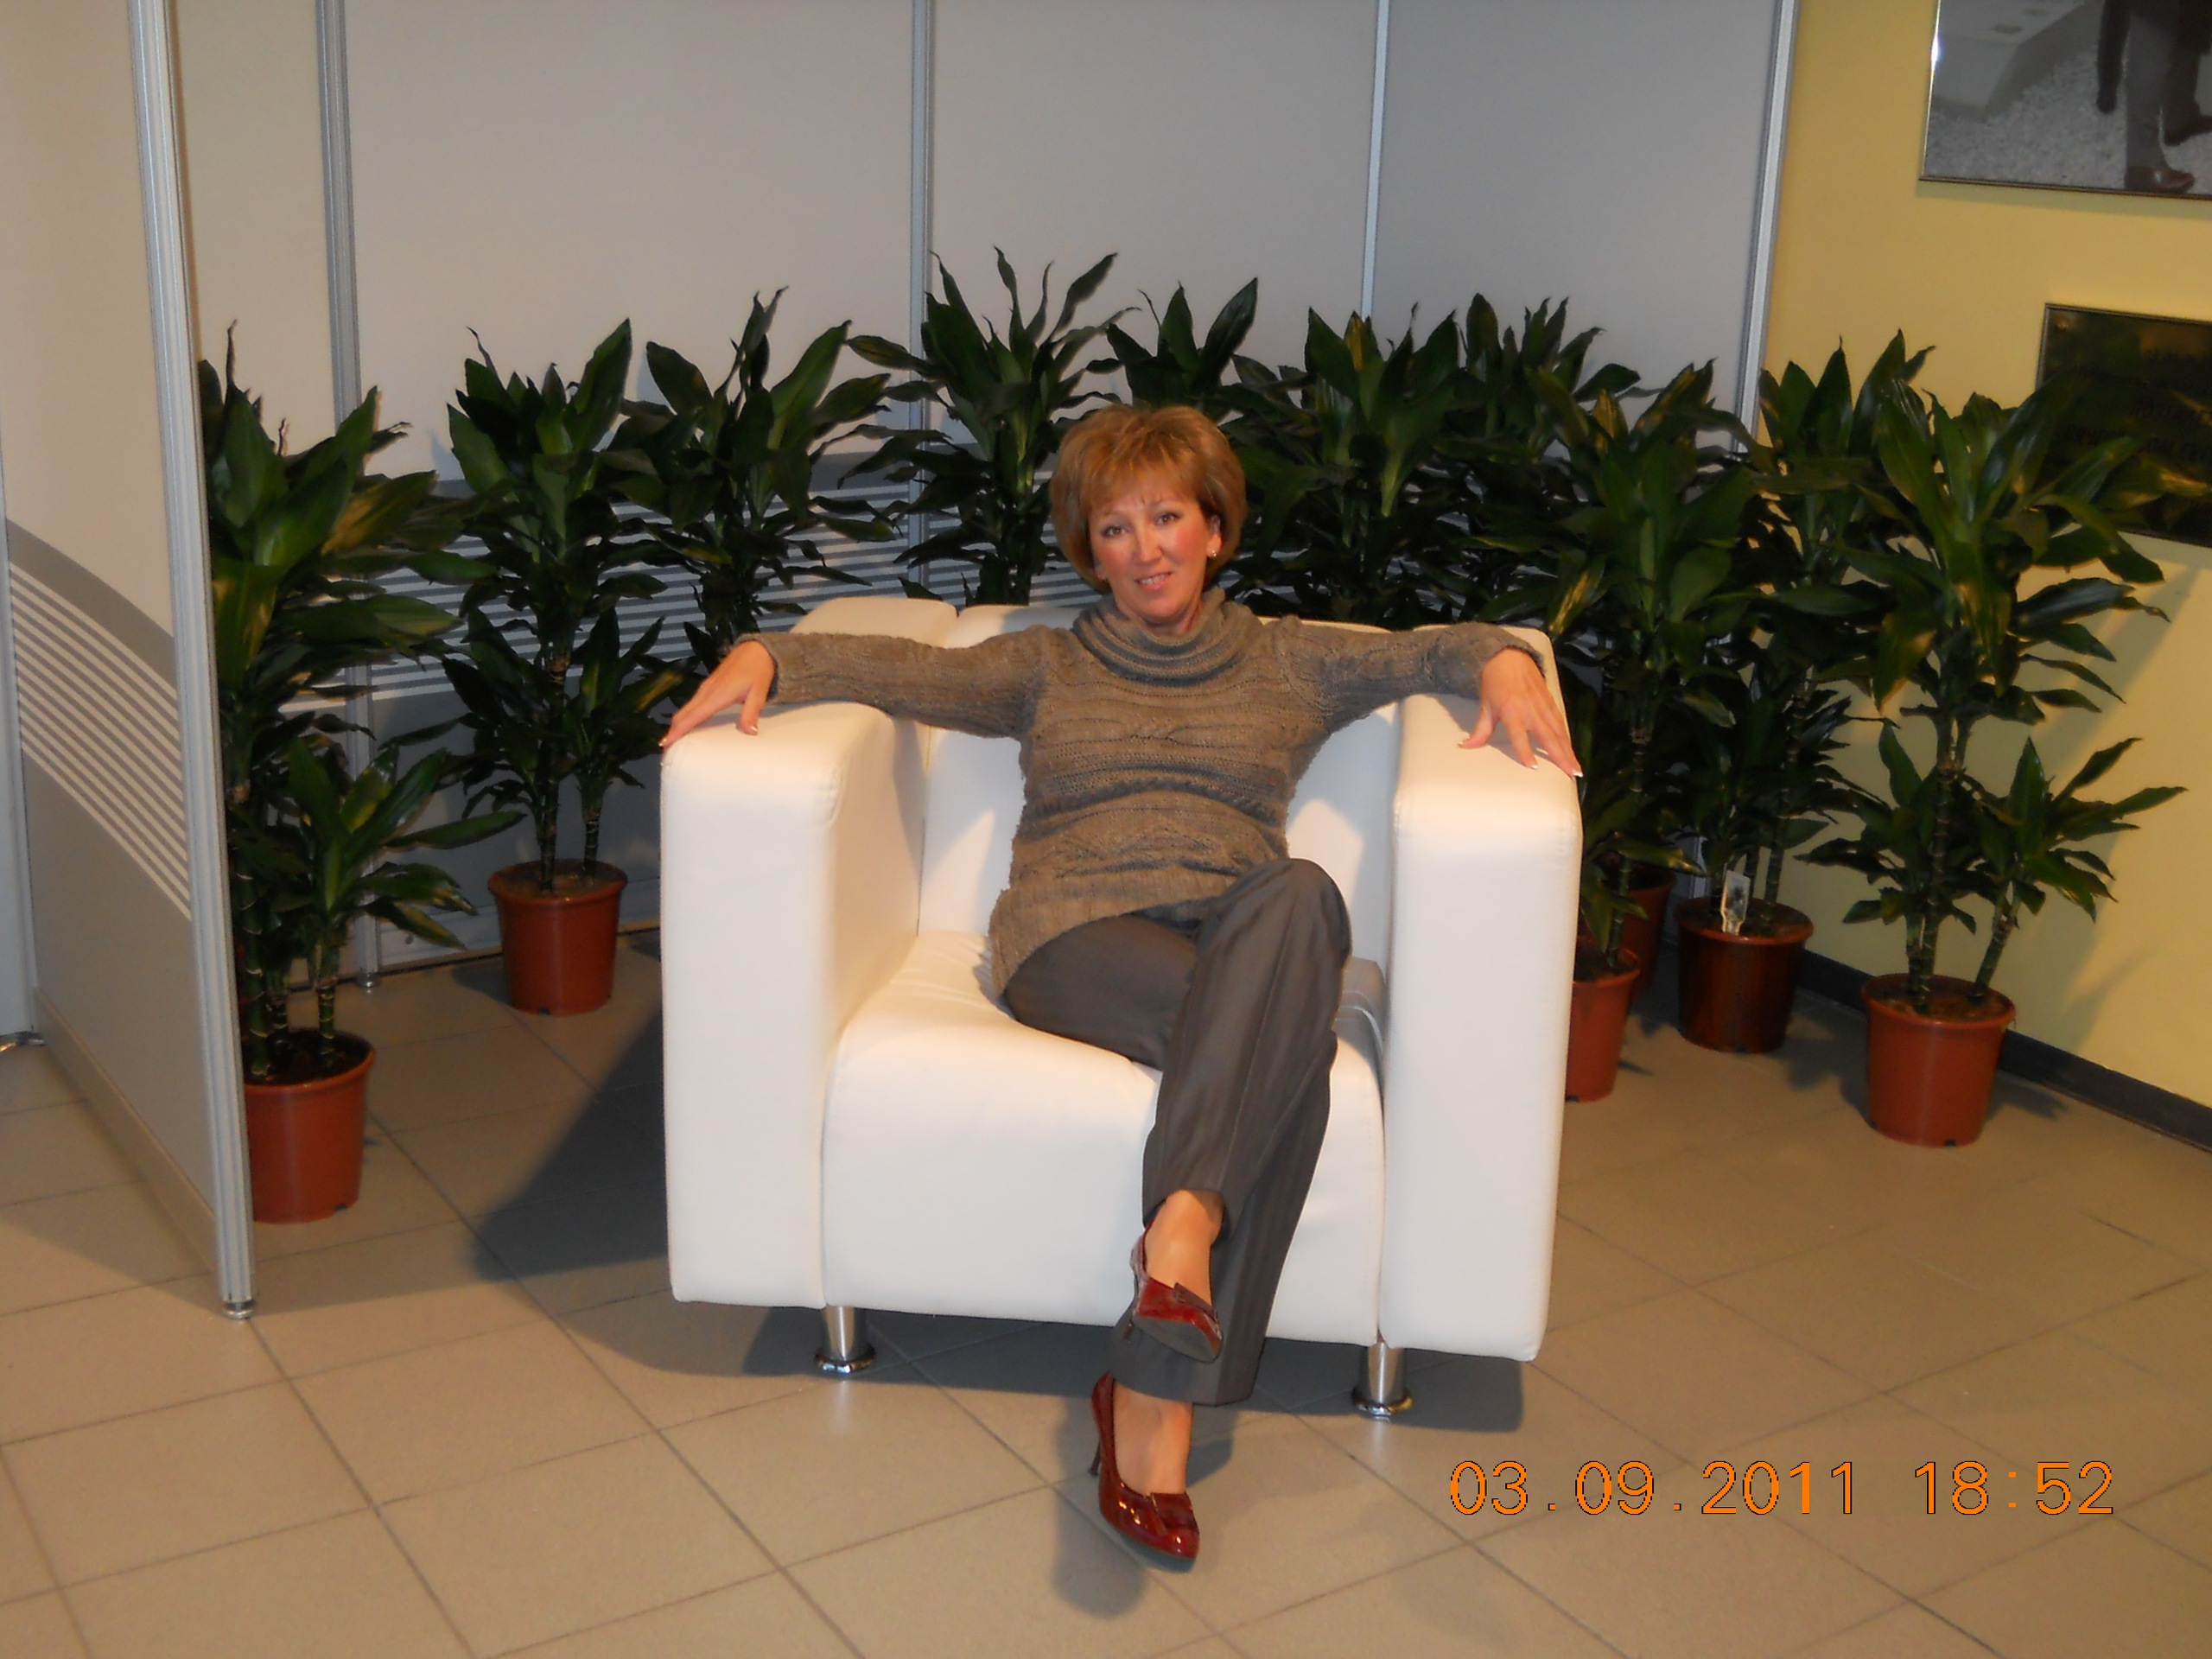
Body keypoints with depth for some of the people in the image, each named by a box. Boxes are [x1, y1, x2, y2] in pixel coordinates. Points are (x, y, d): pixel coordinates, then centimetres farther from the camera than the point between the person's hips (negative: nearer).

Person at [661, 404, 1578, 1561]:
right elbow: (898, 669, 12)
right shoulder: (1047, 667, 25)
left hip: (1240, 932, 1)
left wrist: (1503, 663, -7)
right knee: (1276, 1040, -34)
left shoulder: (1288, 663, 26)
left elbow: (1438, 648, 16)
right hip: (1078, 936, -1)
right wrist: (765, 656, -6)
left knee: (1300, 895, -38)